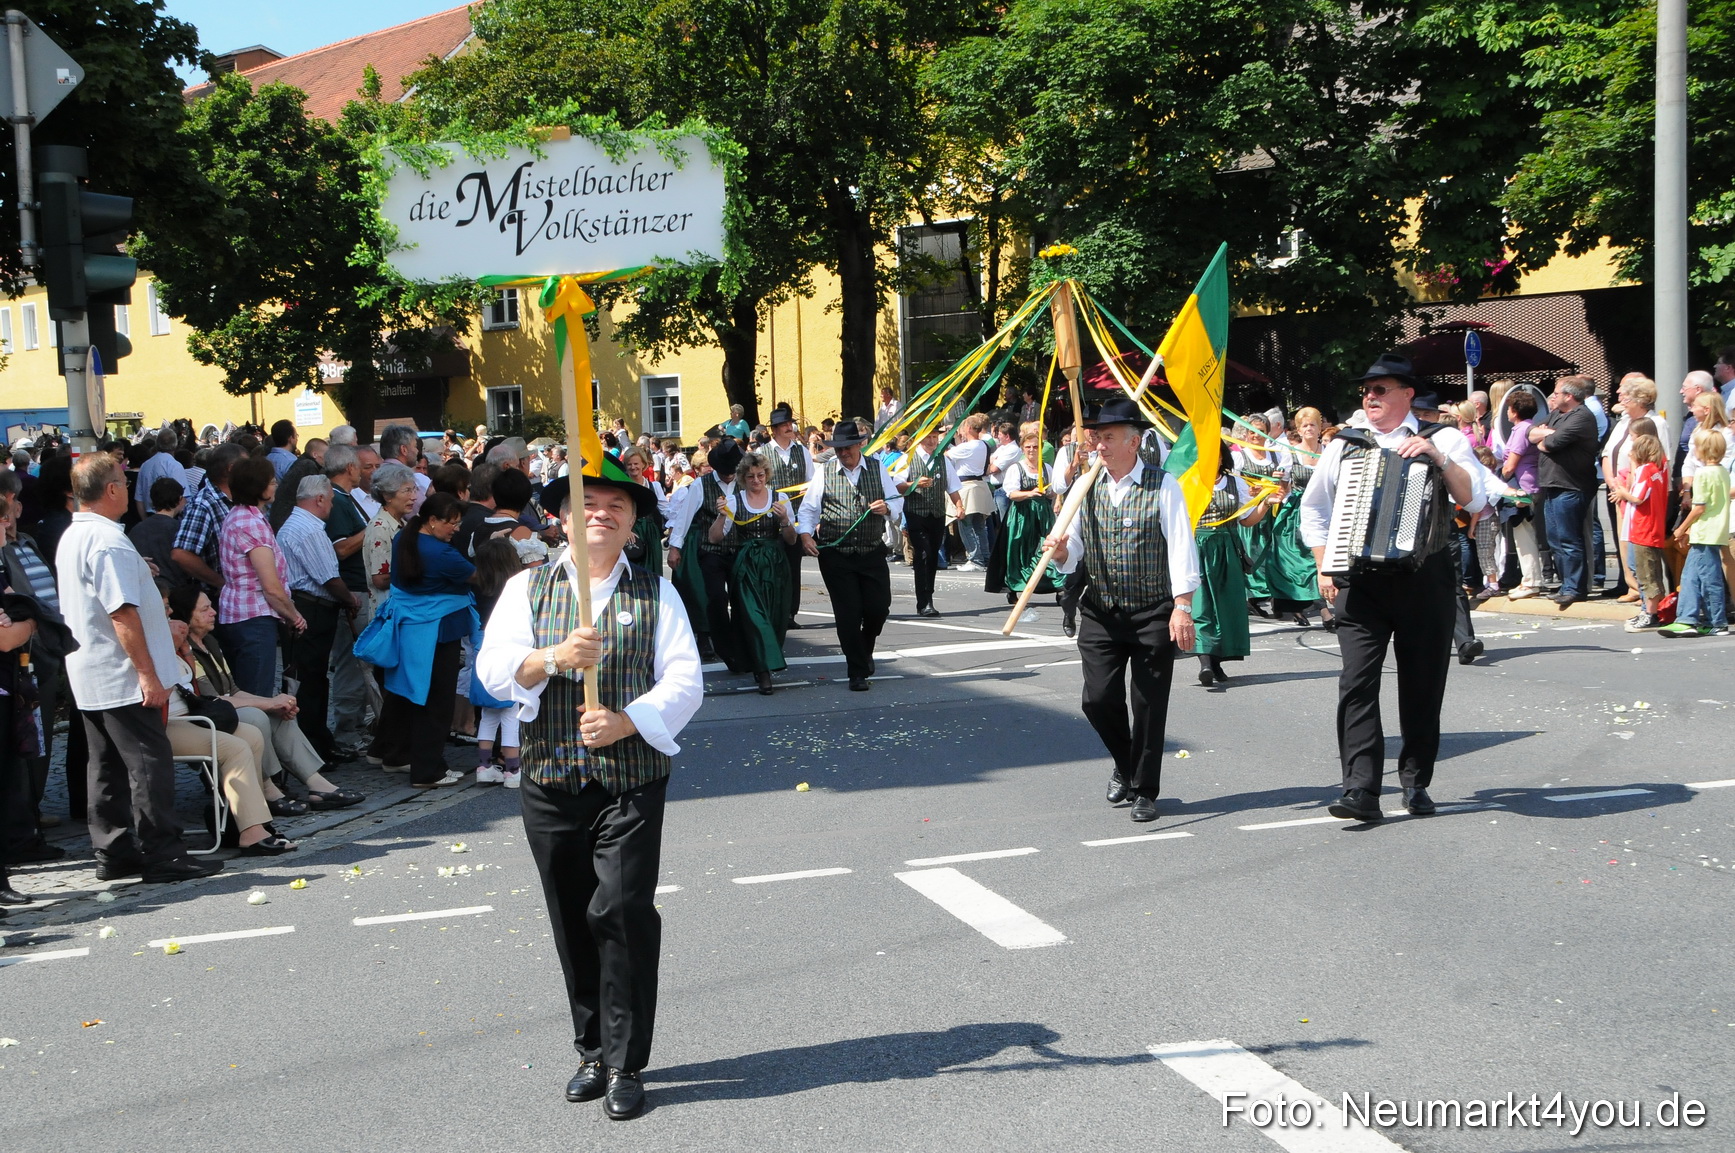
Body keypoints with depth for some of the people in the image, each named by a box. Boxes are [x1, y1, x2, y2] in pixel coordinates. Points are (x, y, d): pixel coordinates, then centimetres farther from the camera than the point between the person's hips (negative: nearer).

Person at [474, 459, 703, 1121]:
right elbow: (493, 669, -3)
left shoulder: (657, 594, 6)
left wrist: (626, 722, -17)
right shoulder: (527, 588, 8)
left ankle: (624, 1064, 1)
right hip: (550, 779, 2)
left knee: (623, 913, -9)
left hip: (633, 778, -2)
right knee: (572, 921, 8)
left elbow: (684, 681, -2)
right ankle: (592, 1051, 23)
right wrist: (553, 658, -21)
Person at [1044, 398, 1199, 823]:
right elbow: (1071, 554, 8)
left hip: (1153, 614, -3)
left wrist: (1182, 606, -19)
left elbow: (1181, 548, -11)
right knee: (1099, 698, -2)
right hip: (1101, 613, 3)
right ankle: (1125, 766, 27)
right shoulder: (1087, 489, 8)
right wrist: (1060, 551, -16)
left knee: (1149, 705, 2)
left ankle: (1145, 791, 16)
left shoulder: (1162, 486, -4)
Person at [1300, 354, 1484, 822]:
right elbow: (1312, 510, 22)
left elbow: (1475, 501, -5)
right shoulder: (1344, 445, 14)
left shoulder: (1443, 440, 7)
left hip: (1426, 579, -1)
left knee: (1423, 686, 7)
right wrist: (1324, 567, 11)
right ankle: (1361, 789, -14)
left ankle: (1416, 782, 20)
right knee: (1357, 682, -11)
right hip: (1359, 581, 1)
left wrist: (1438, 457, -16)